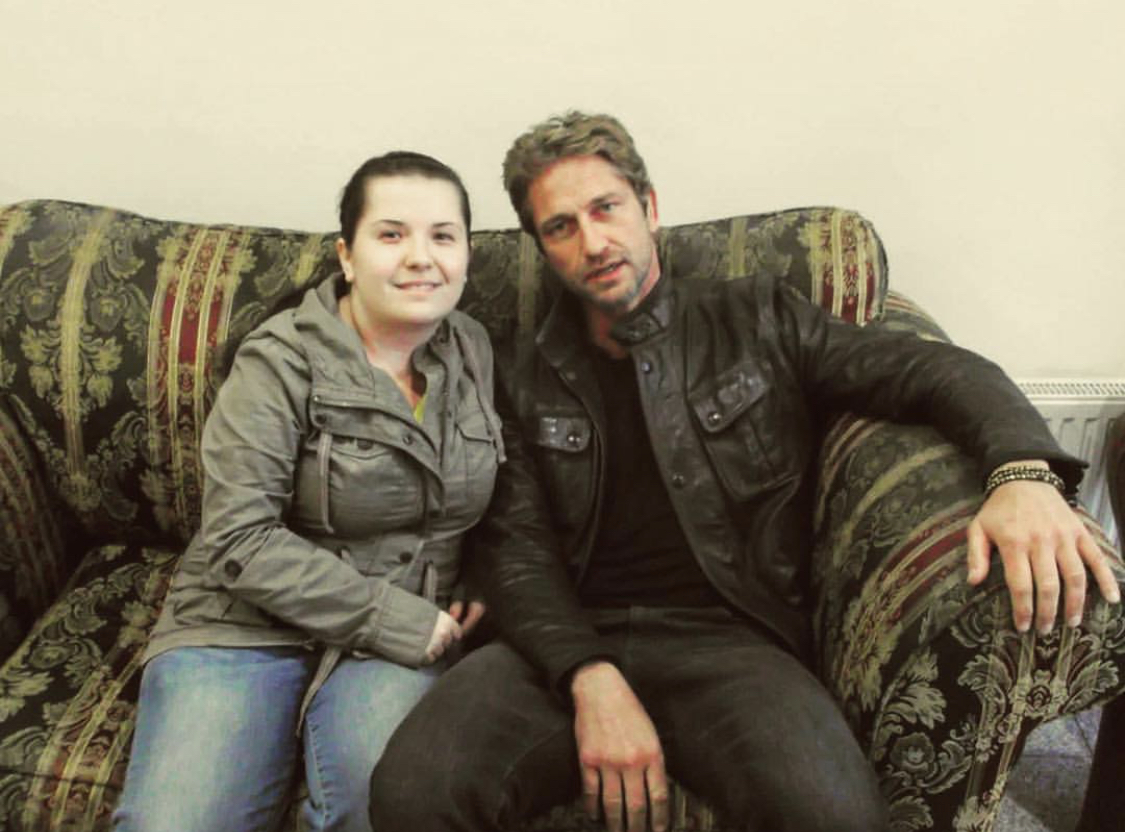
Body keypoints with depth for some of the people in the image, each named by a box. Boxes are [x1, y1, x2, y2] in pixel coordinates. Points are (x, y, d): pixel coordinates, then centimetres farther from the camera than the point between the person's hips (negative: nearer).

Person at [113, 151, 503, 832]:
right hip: (247, 626, -2)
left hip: (406, 635, 3)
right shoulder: (280, 362, -9)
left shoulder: (477, 352, 6)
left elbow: (491, 500, 19)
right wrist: (400, 619, -18)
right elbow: (240, 539, -16)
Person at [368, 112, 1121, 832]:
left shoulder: (755, 323, 12)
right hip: (572, 644, 1)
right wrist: (593, 678, -16)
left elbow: (938, 369, 4)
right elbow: (516, 552, 4)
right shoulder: (530, 388, 14)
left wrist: (1023, 470, -19)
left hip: (726, 638, 0)